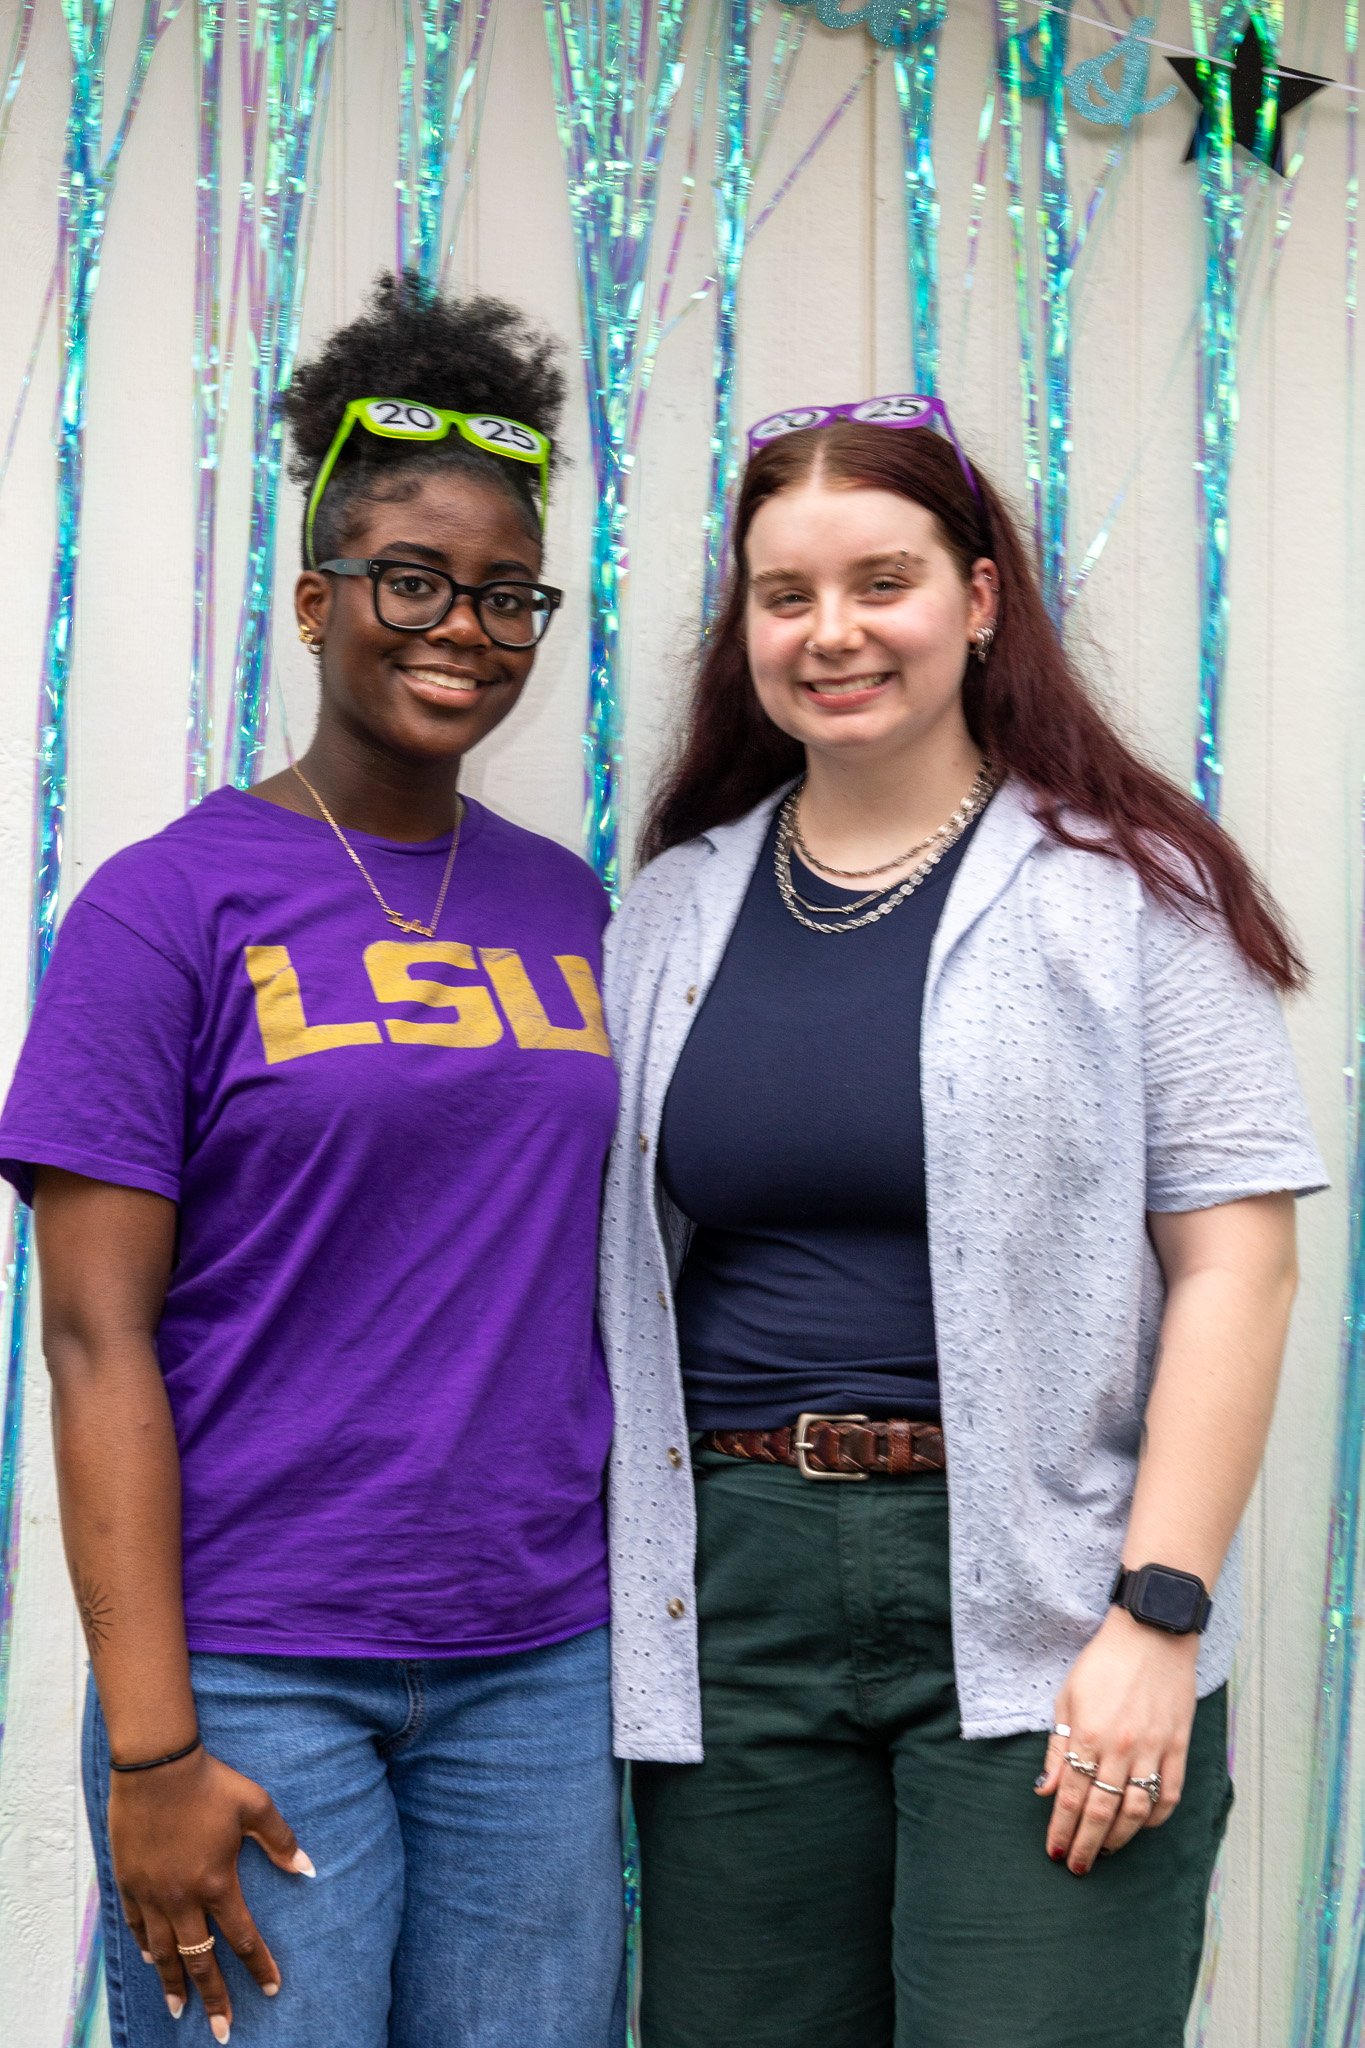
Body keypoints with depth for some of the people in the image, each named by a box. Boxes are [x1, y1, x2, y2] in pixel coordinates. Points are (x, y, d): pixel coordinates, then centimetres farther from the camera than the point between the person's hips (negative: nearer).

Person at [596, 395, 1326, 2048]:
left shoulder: (1124, 886, -1)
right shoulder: (673, 908, 11)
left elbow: (1234, 1259, -6)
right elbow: (620, 1275, 14)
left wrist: (1159, 1616, -13)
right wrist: (610, 1612, 8)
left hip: (1040, 1613, -3)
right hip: (732, 1595, 4)